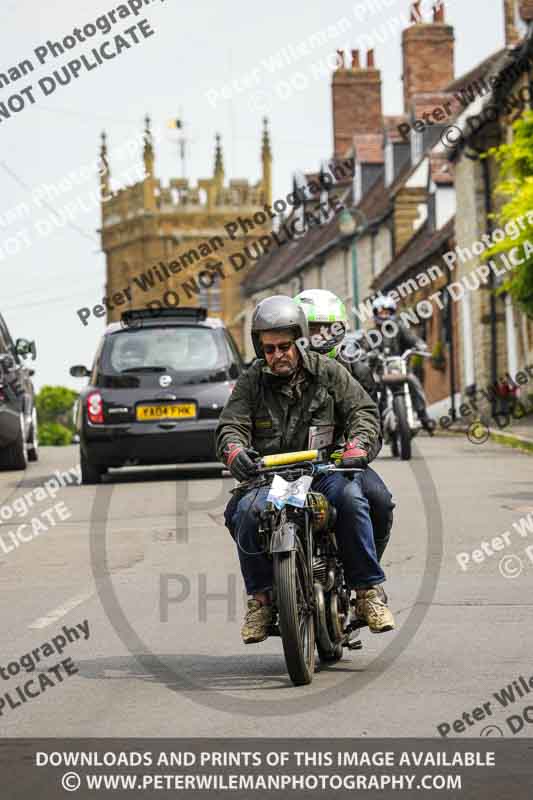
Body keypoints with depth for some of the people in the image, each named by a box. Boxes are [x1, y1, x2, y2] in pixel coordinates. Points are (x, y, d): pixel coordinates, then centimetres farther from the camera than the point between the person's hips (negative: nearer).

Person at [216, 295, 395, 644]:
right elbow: (231, 425, 0)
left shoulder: (328, 372, 8)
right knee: (245, 511, -31)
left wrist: (358, 445, -20)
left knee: (350, 496, -34)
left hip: (326, 469, -1)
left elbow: (363, 410, 3)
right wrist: (234, 450, -25)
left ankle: (369, 590, -24)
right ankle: (260, 596, -14)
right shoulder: (251, 382, 10)